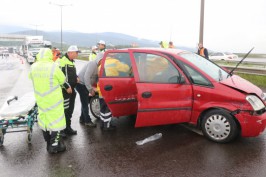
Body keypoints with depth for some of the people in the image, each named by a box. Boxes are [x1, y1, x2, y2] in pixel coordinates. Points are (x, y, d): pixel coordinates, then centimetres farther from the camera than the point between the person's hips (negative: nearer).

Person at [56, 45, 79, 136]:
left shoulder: (71, 61, 17)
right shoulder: (62, 61, -14)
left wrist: (76, 78, 8)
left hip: (71, 90, 10)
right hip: (65, 90, -10)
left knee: (70, 110, 17)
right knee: (64, 111, -4)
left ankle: (68, 128, 29)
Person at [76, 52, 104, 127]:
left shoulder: (95, 65, 10)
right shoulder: (92, 64, -20)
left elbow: (95, 77, 14)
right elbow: (86, 77, -28)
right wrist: (90, 89, -26)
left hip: (84, 84, 10)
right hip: (81, 84, -10)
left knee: (85, 102, 17)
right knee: (85, 103, -4)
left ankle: (82, 118, 30)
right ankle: (87, 121, 5)